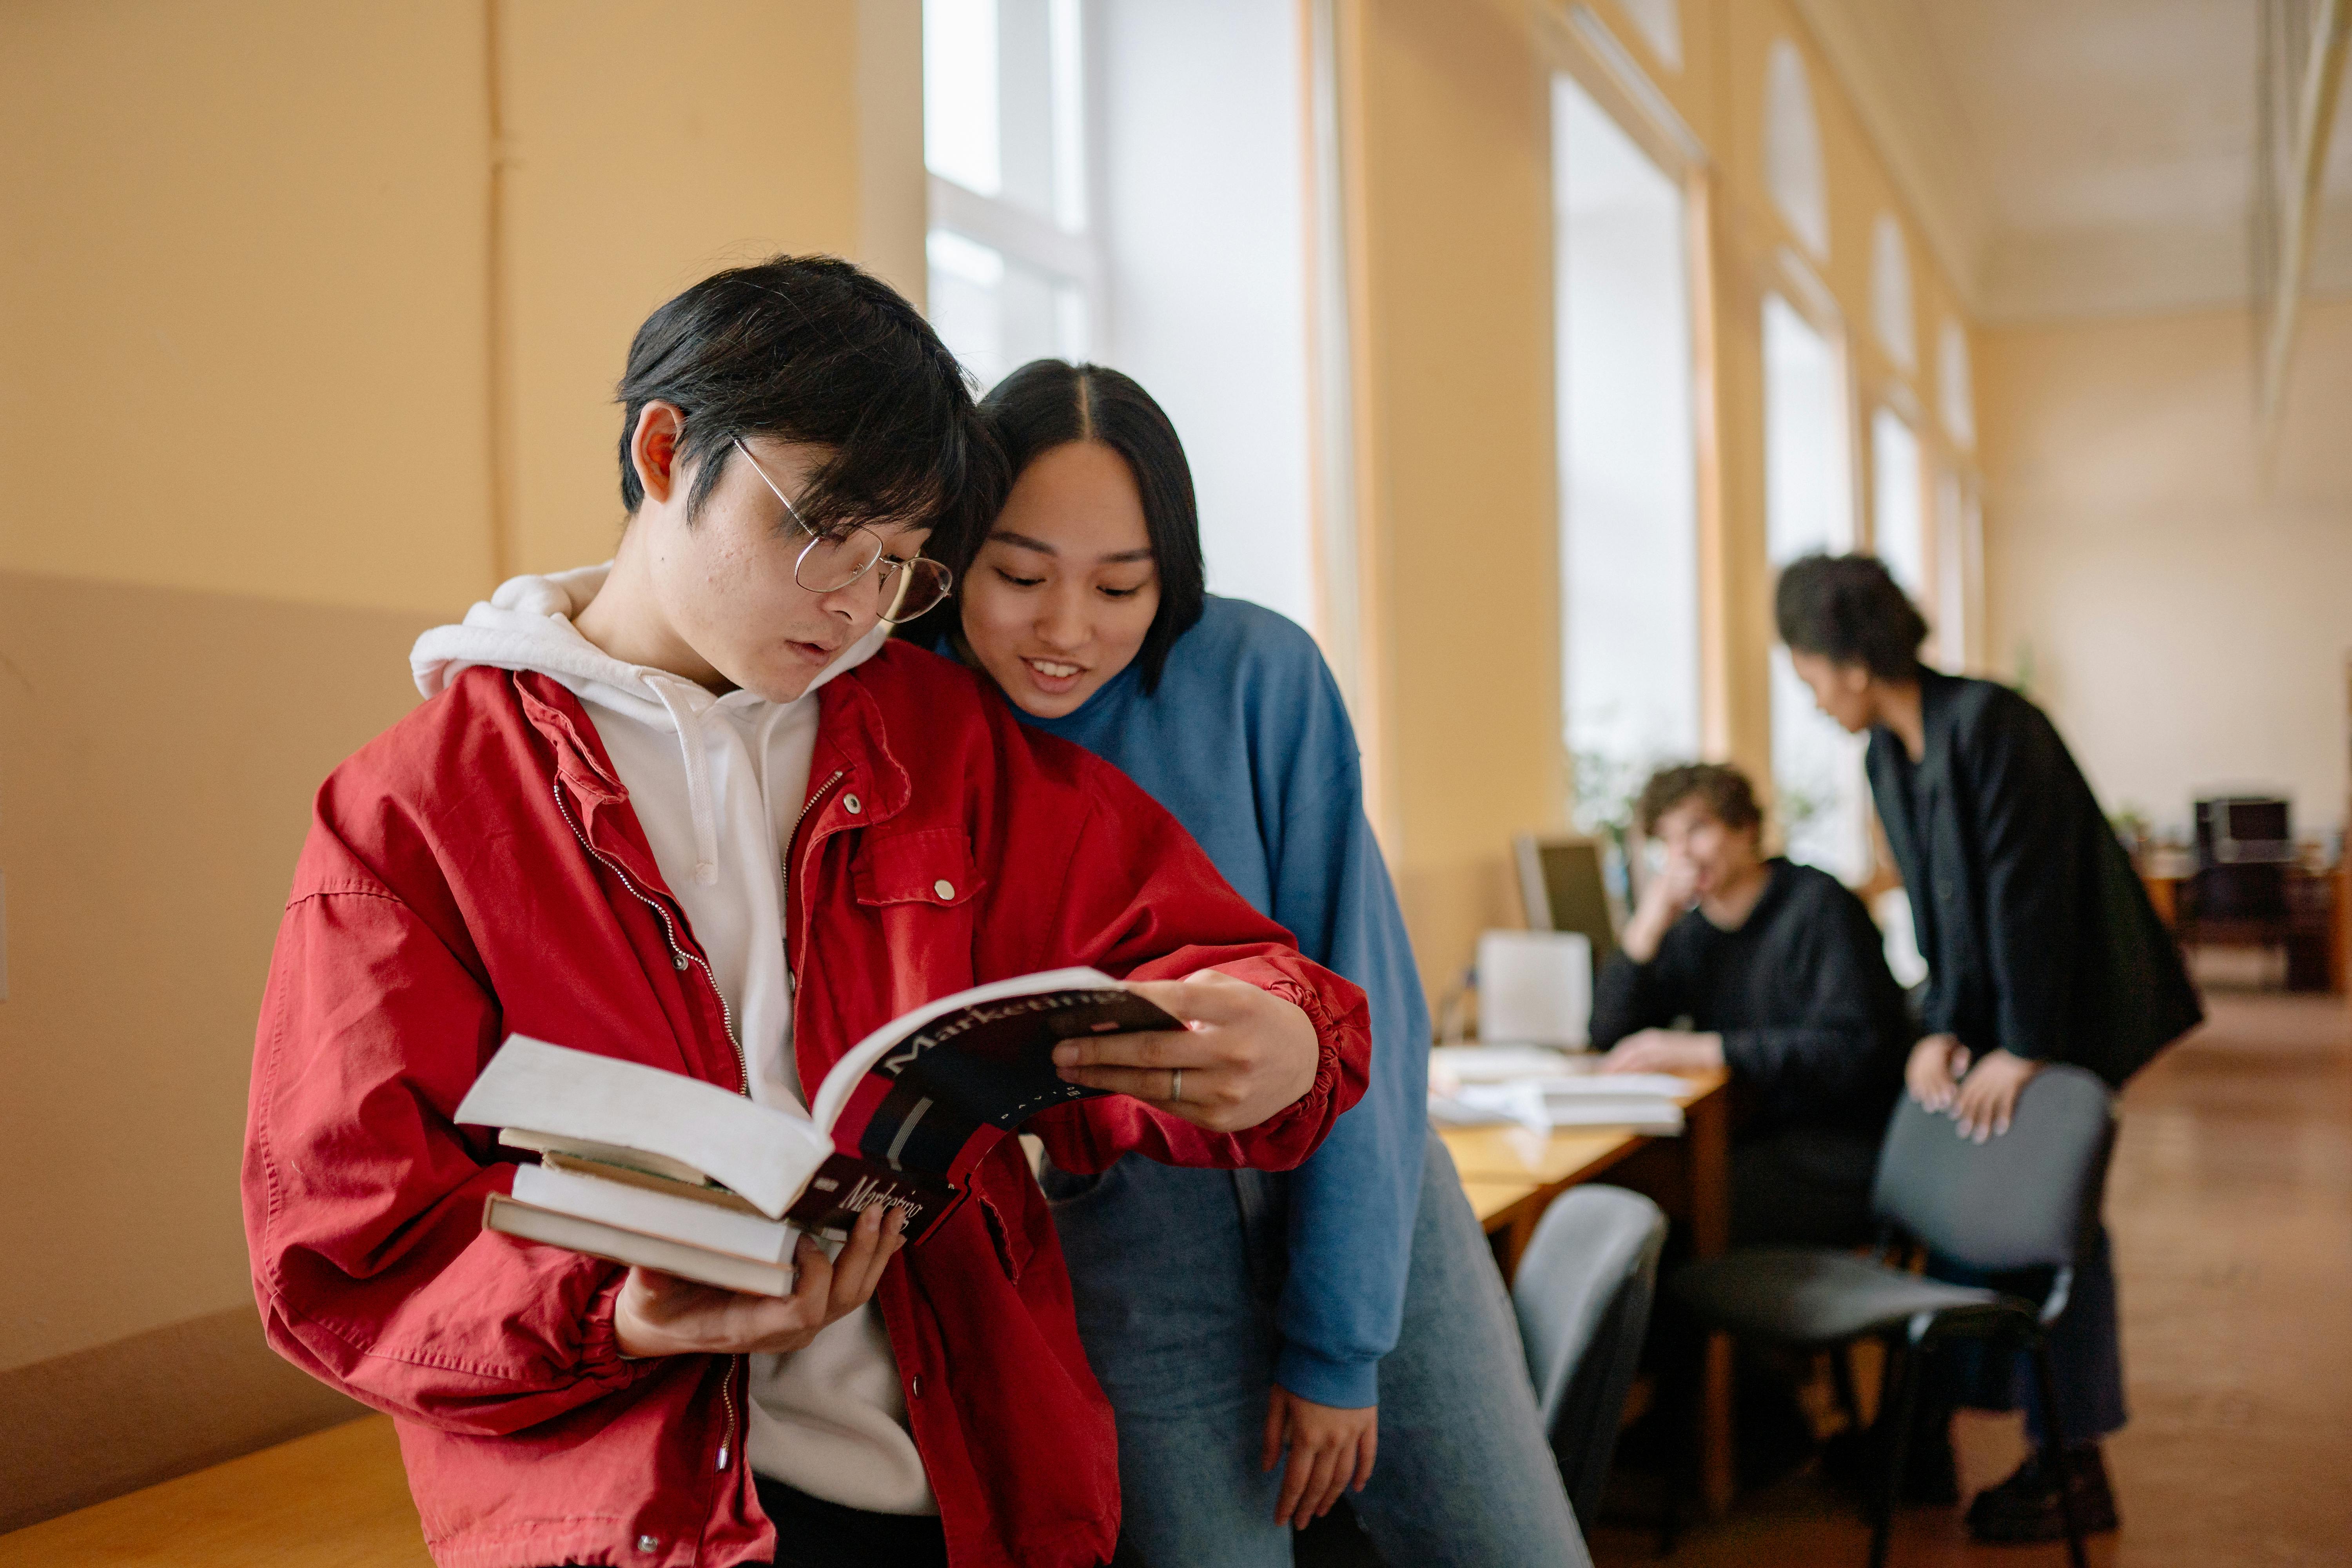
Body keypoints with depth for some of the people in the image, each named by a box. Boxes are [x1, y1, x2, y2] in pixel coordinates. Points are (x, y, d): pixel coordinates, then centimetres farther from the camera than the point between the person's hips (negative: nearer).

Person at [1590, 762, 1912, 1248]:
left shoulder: (1818, 905, -6)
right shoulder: (1692, 932, 15)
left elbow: (1850, 1048, -19)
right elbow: (1610, 1038, 9)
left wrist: (1703, 1050, -22)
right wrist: (1649, 925, -2)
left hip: (1844, 1154, -6)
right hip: (1759, 1146, 7)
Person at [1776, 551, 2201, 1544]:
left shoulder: (1987, 725, -23)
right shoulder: (1890, 756, 4)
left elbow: (2030, 893, -23)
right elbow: (1936, 908, 5)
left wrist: (2022, 1050, -20)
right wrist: (1946, 1029, -7)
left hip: (2071, 1005, -8)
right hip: (1993, 1004, 8)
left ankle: (2075, 1471, 9)